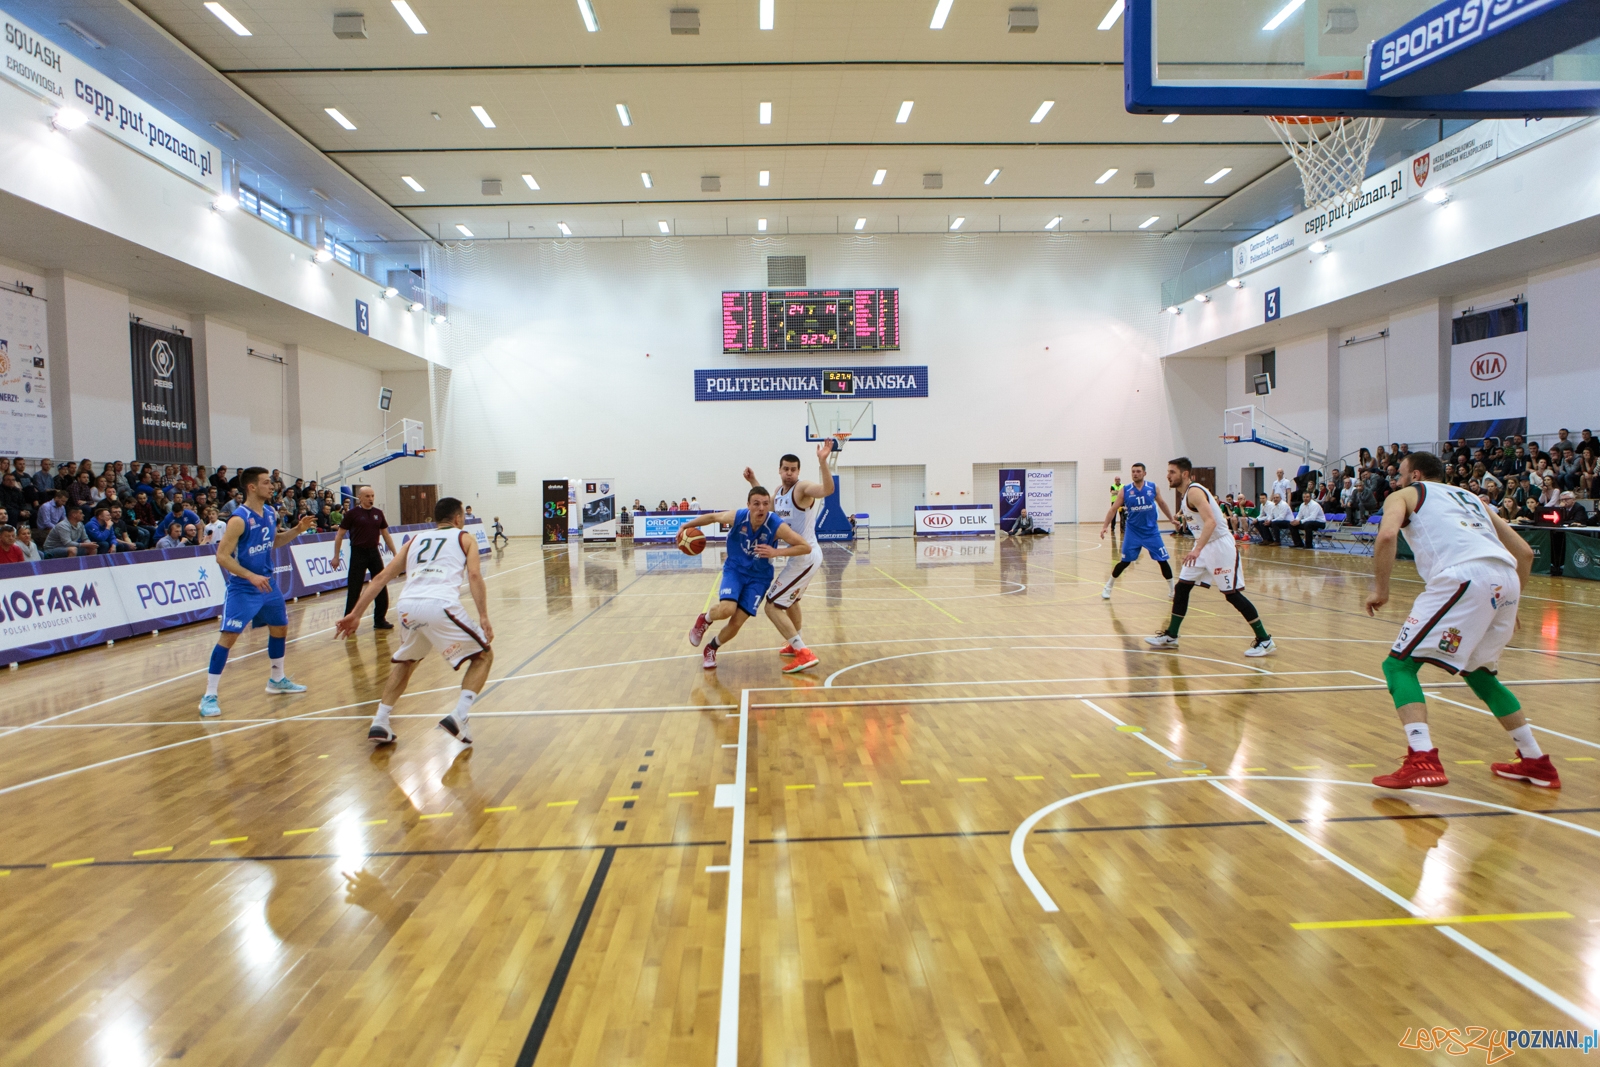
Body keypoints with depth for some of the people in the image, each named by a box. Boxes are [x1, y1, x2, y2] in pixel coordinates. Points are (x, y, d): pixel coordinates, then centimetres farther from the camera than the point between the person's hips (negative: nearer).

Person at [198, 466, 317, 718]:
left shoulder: (271, 513, 3)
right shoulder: (239, 519, -20)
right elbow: (222, 557, -22)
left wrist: (296, 531, 3)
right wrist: (252, 576, -30)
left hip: (267, 584, 8)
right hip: (241, 588, -8)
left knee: (280, 628, 17)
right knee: (228, 637, -11)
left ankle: (277, 680, 35)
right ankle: (209, 696, -5)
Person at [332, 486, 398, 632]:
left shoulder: (378, 513, 6)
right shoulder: (352, 513, -6)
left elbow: (385, 534, 15)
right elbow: (339, 535, -1)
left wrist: (395, 553, 11)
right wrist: (336, 556, -4)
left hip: (374, 553, 4)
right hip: (358, 553, -4)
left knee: (381, 587, 5)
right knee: (354, 590, -1)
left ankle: (380, 620, 15)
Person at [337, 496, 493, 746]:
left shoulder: (416, 540, 30)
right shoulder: (464, 538, 20)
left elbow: (381, 577, 22)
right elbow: (474, 576, 2)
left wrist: (355, 613, 22)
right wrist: (483, 617, -5)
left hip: (407, 606, 5)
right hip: (440, 605, -5)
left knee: (405, 662, 31)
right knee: (483, 656, 14)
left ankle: (379, 723, 20)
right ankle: (459, 716, -3)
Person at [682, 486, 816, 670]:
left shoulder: (777, 526, -26)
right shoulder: (737, 517, -19)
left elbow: (806, 547, -24)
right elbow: (712, 517, 2)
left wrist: (776, 552, -34)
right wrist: (687, 525, -1)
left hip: (759, 576, 0)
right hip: (735, 569, 0)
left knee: (737, 622, -5)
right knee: (726, 609, -26)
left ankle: (711, 648, 27)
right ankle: (704, 619, 11)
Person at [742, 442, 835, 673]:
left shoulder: (803, 488, -17)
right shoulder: (780, 490, 9)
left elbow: (828, 490, -39)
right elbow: (770, 507, 32)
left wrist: (822, 462, -52)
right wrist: (753, 482, 22)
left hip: (805, 557, -10)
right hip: (799, 556, 10)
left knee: (771, 606, -11)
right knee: (790, 599, 31)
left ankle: (805, 654, -13)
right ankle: (796, 645, 48)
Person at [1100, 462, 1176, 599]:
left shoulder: (1153, 487, -3)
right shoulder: (1125, 490, -7)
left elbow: (1162, 503, 13)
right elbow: (1114, 509, -5)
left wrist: (1172, 519, 18)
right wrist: (1105, 526, -14)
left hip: (1152, 531, 1)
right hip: (1133, 531, -1)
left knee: (1162, 560, 2)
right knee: (1125, 562, -2)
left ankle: (1172, 588, 19)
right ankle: (1108, 587, 13)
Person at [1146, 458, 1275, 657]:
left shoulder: (1194, 491, -19)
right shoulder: (1185, 493, 10)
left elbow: (1211, 522, -32)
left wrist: (1197, 549, -42)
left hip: (1219, 546, -10)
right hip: (1205, 545, 10)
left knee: (1232, 594, -7)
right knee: (1181, 587, 7)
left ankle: (1265, 641, 3)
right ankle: (1171, 636, 14)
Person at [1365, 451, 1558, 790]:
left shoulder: (1404, 495, 17)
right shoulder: (1471, 498, 35)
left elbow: (1387, 536, -5)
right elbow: (1524, 552, 30)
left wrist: (1380, 589, 3)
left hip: (1464, 576, -7)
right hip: (1506, 580, 7)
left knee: (1399, 665, -1)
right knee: (1477, 671, 27)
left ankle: (1422, 760, -18)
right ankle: (1536, 762, 32)